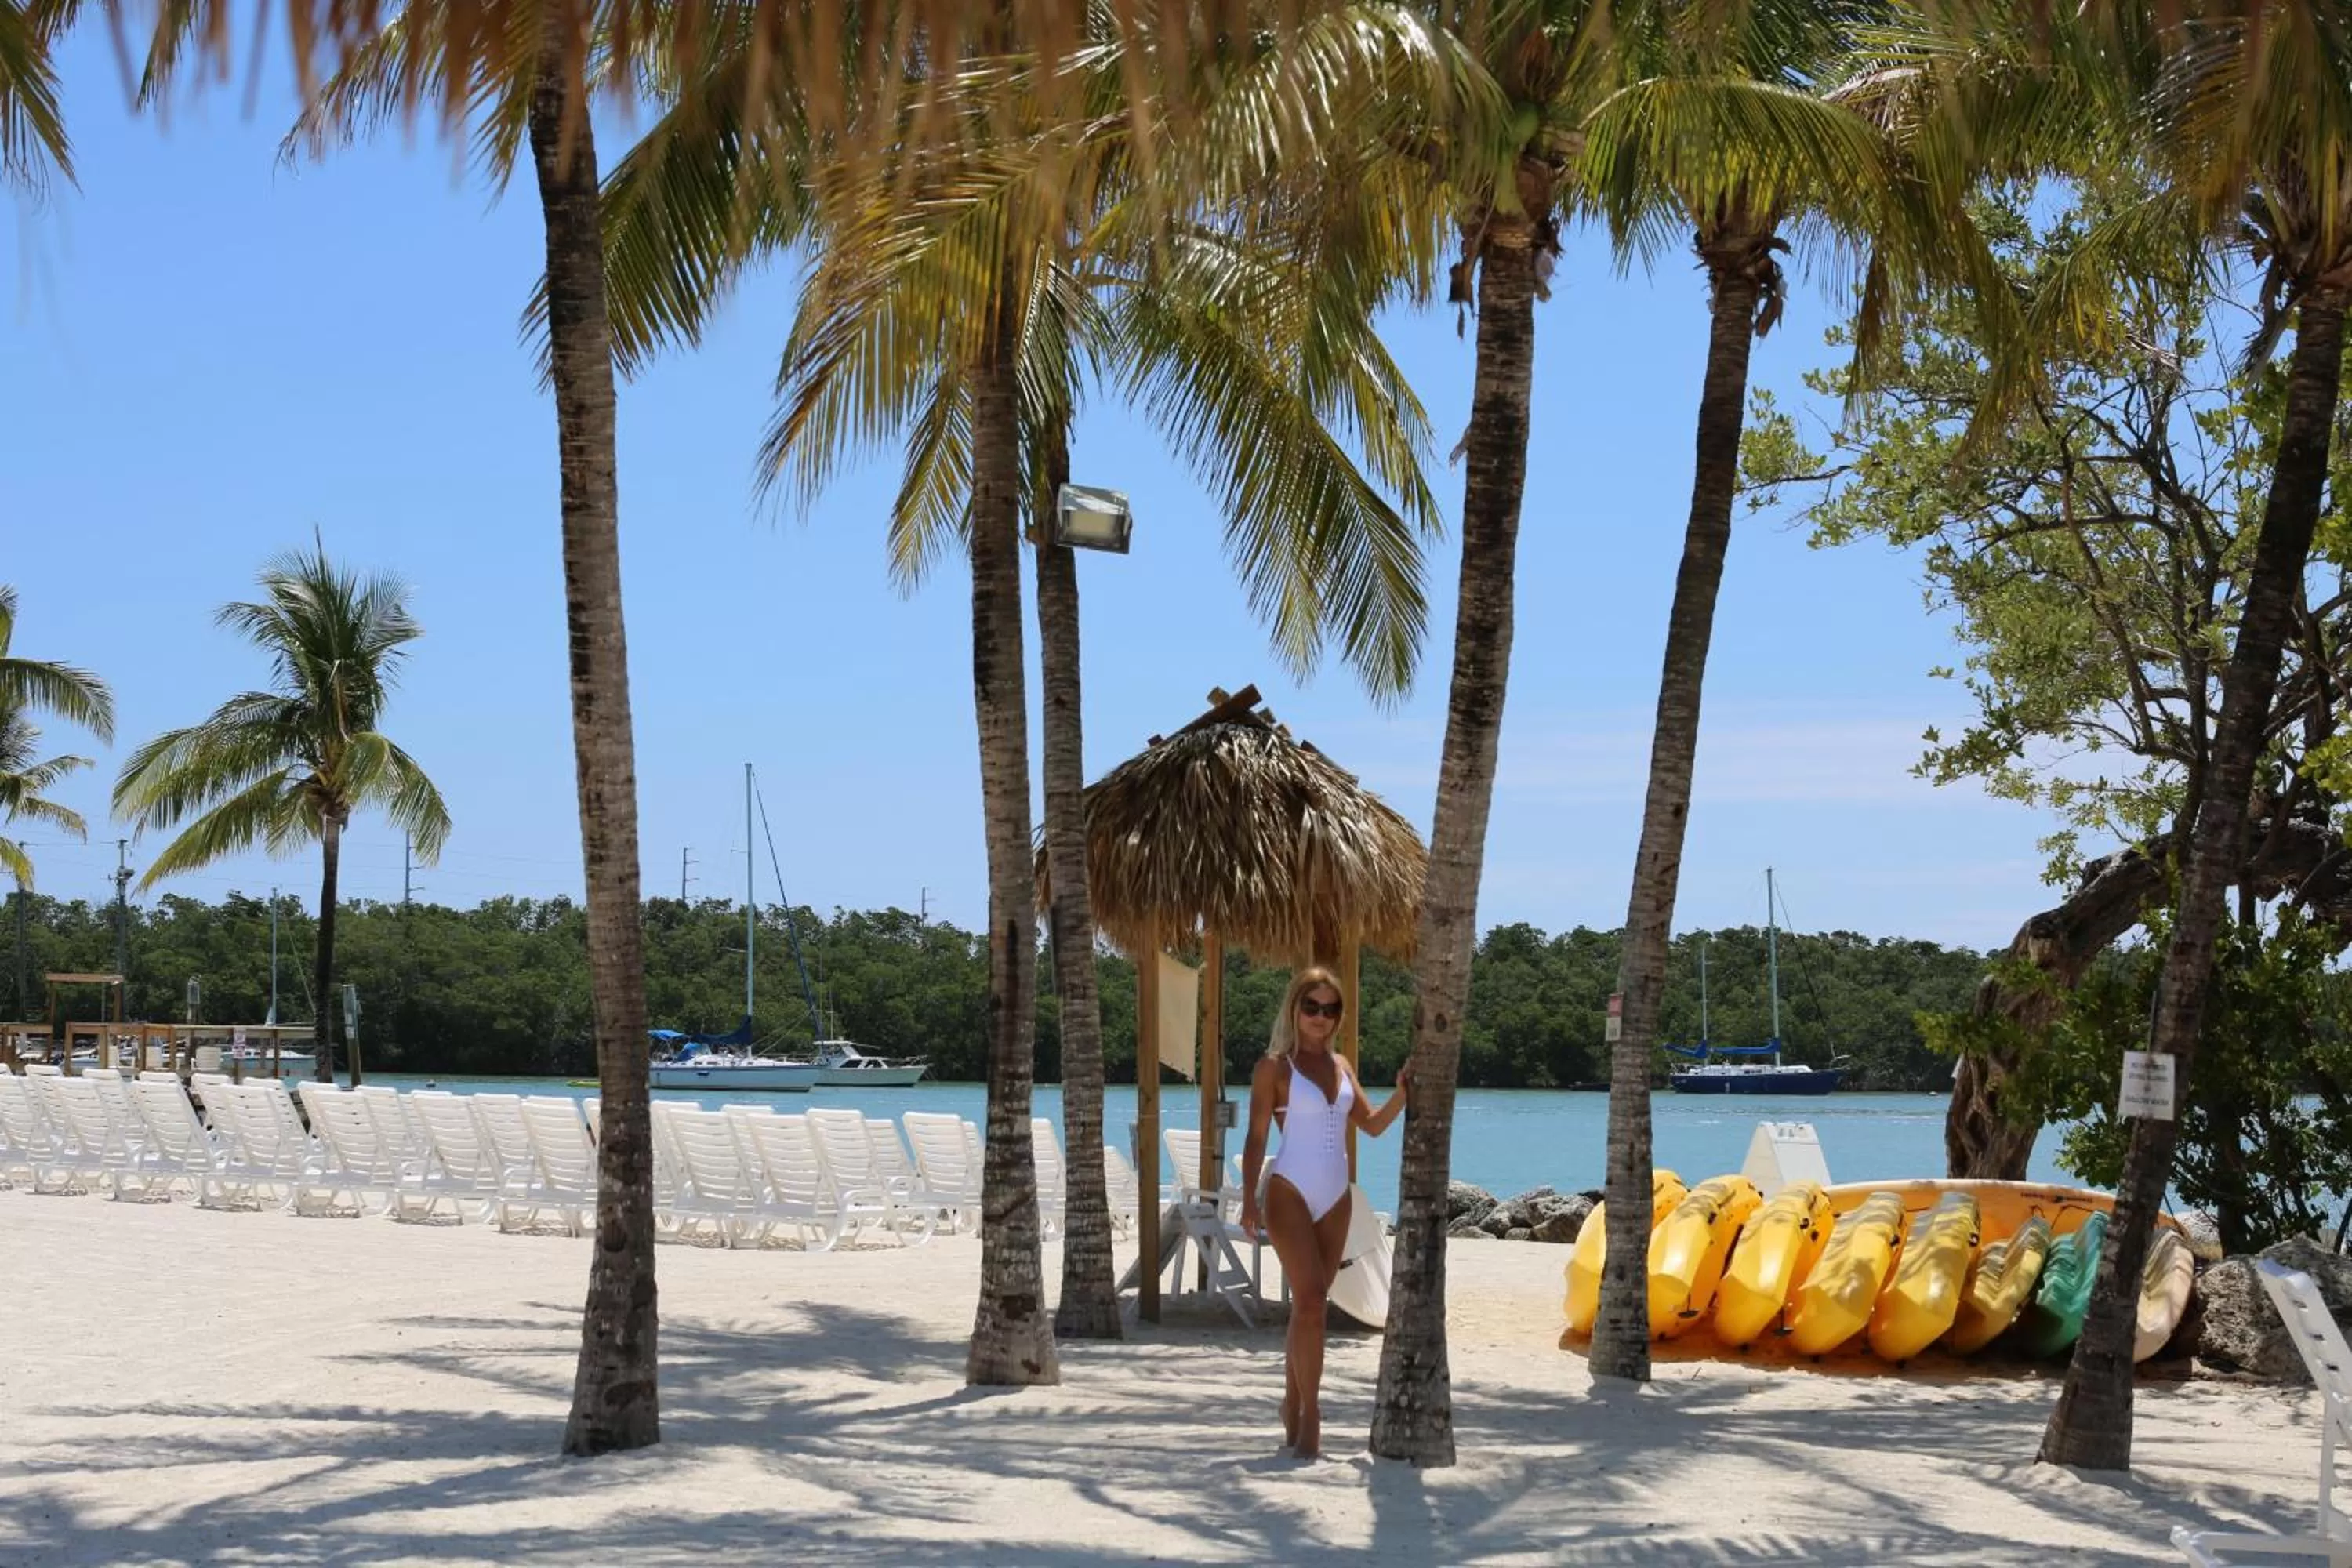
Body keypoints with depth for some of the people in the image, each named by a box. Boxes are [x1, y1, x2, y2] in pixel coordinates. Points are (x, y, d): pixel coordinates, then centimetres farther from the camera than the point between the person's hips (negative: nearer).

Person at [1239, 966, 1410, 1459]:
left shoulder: (1341, 1066, 13)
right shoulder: (1276, 1067, -3)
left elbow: (1373, 1124, 14)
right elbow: (1257, 1137, -6)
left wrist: (1402, 1092, -3)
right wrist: (1250, 1200, -15)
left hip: (1335, 1199, 6)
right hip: (1291, 1194, -5)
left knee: (1308, 1306, 9)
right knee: (1311, 1299, -16)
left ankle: (1293, 1409, 17)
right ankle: (1309, 1414, -11)